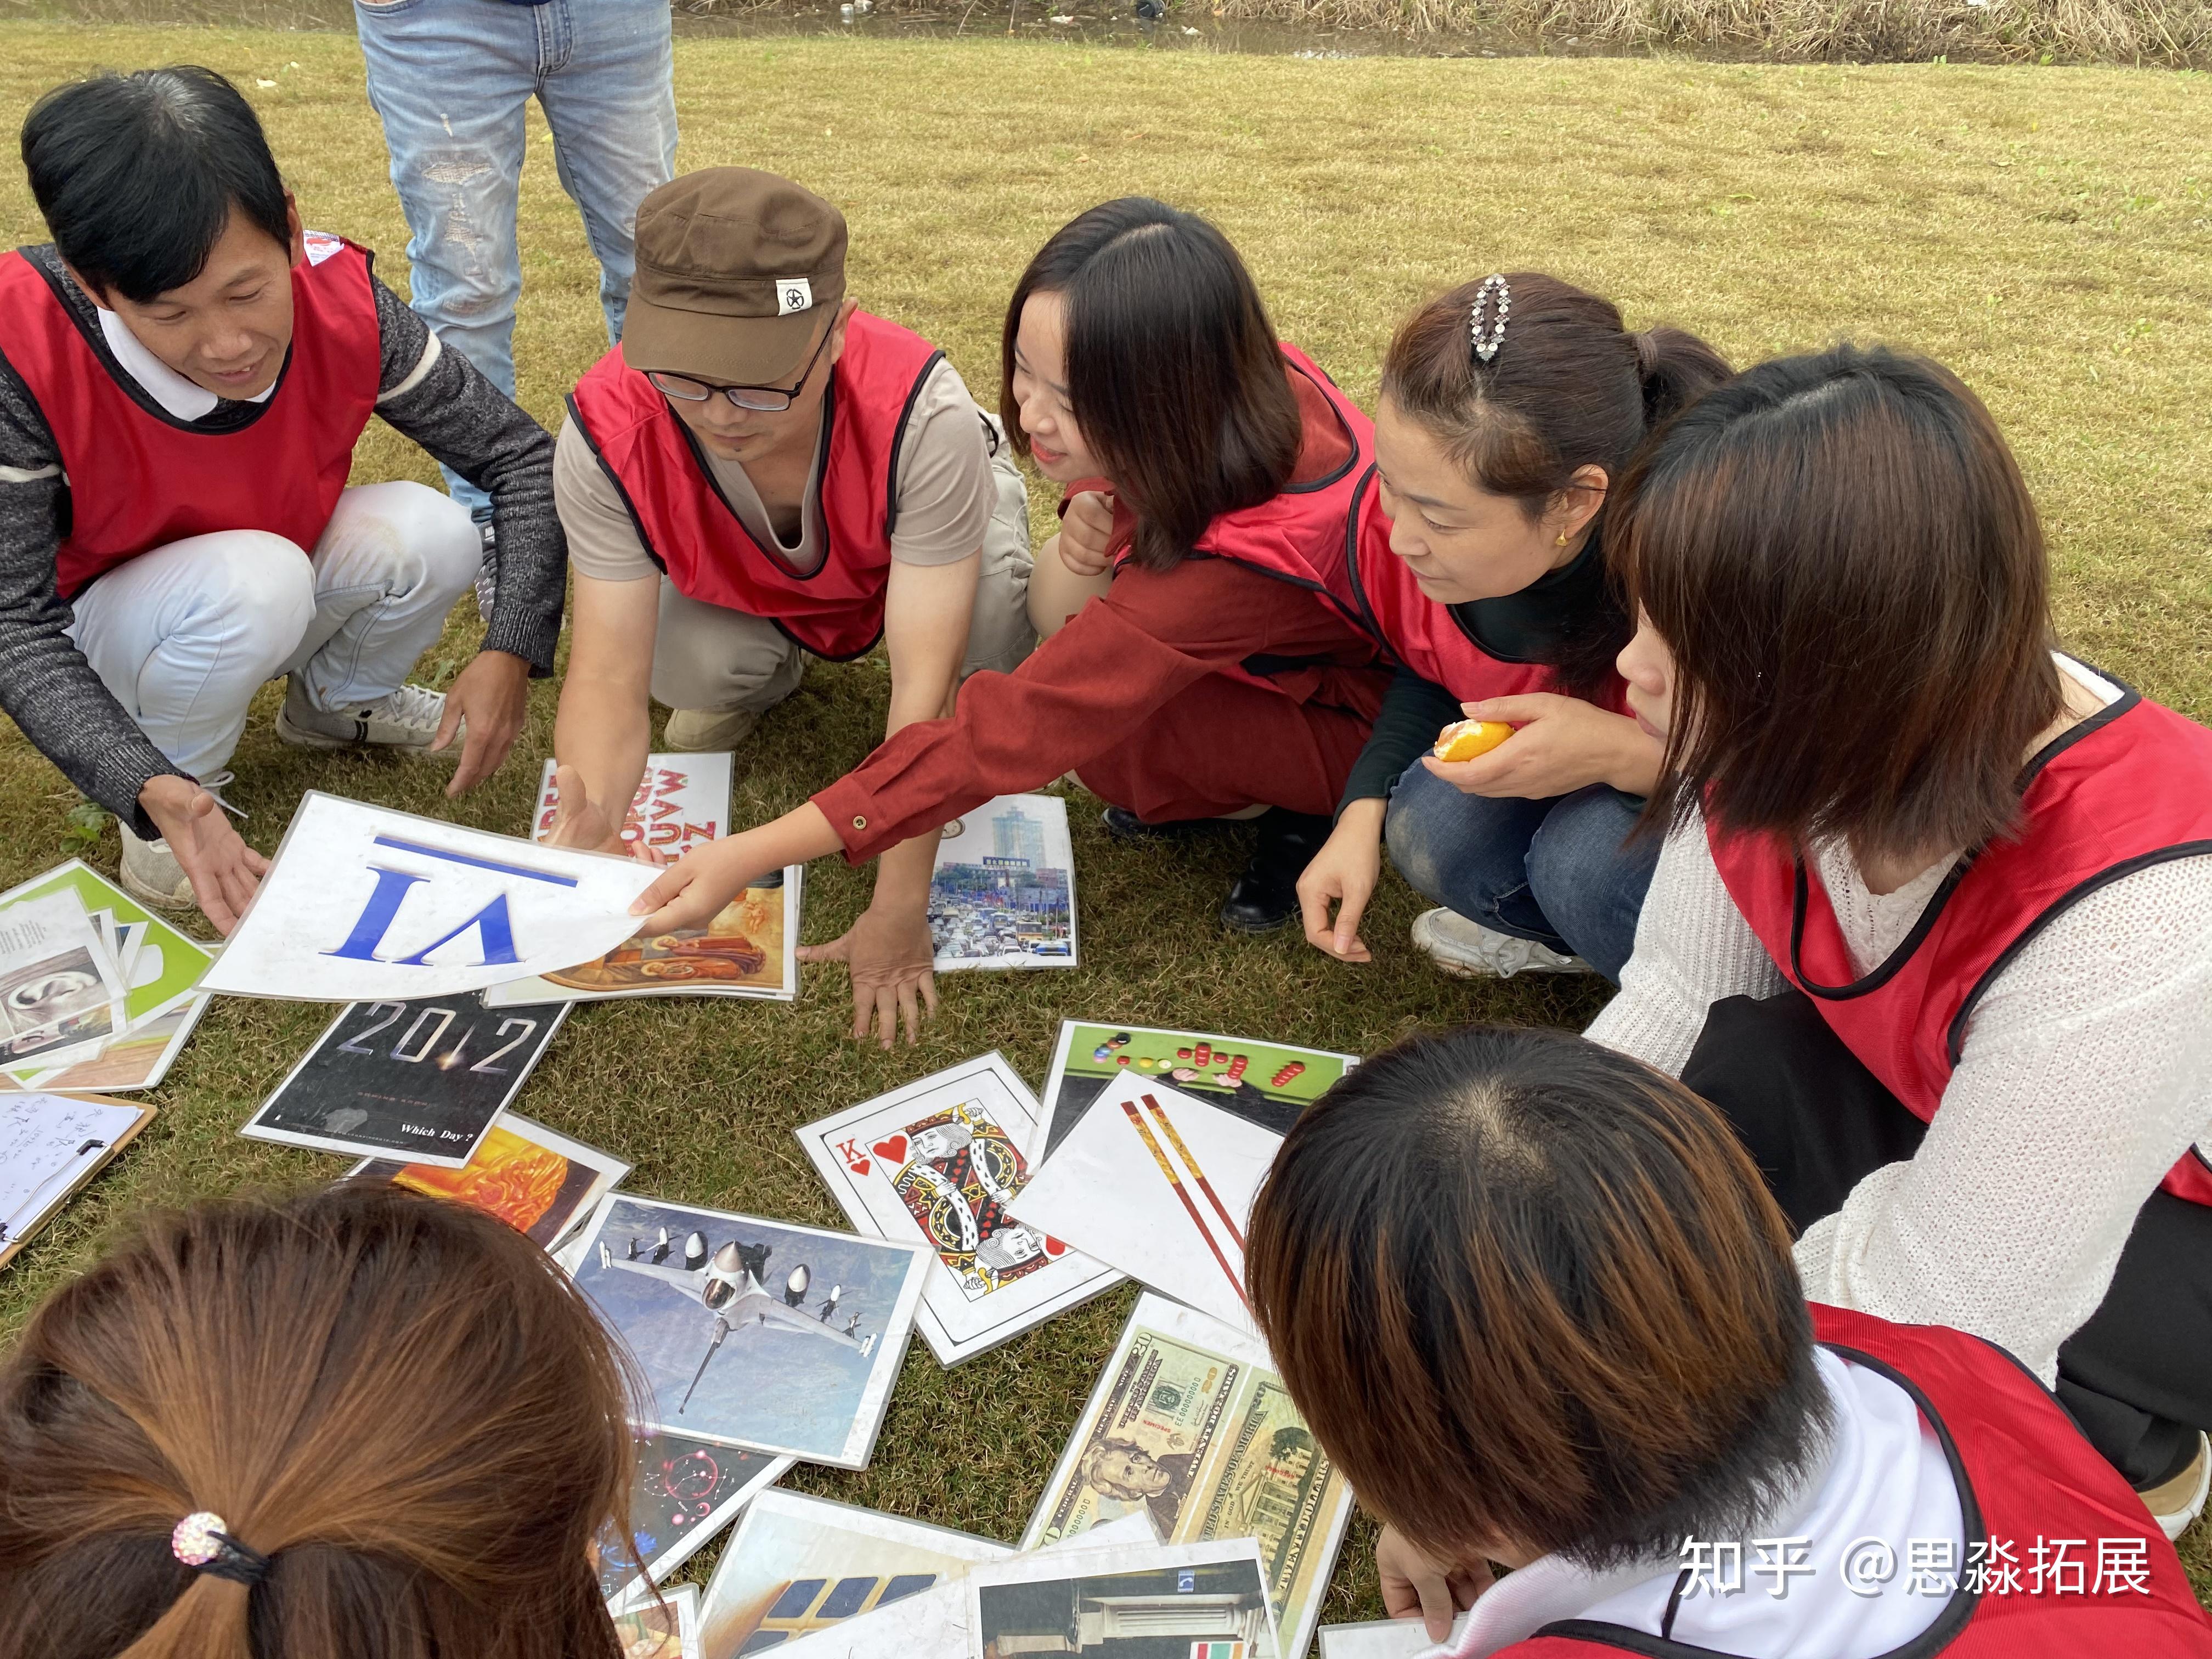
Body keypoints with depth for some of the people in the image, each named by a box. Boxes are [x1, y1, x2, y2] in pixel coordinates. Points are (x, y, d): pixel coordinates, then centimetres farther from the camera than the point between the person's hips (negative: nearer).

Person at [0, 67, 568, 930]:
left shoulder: (341, 298, -25)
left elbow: (522, 457, -16)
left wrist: (511, 650, -30)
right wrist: (154, 791, -42)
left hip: (277, 601, 4)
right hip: (100, 635, -4)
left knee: (433, 533, -23)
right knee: (249, 578, -35)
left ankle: (333, 700, 10)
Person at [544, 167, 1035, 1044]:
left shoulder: (923, 414, -42)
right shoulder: (606, 434, -34)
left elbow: (923, 683, -40)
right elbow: (608, 676, -33)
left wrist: (898, 911, -41)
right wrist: (588, 825, -54)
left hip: (917, 547, -2)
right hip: (740, 595, 2)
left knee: (1007, 629, -35)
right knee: (687, 665, -30)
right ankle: (762, 677, 9)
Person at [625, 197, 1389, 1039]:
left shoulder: (1230, 564, -41)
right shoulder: (1234, 384, -20)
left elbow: (1007, 732, -40)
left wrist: (755, 854, -37)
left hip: (1363, 709, -7)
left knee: (1104, 720, -30)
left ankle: (1307, 812, -5)